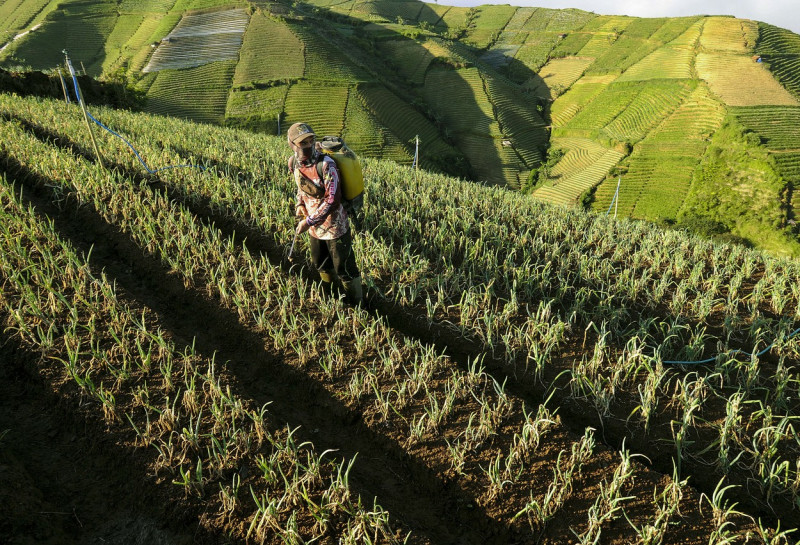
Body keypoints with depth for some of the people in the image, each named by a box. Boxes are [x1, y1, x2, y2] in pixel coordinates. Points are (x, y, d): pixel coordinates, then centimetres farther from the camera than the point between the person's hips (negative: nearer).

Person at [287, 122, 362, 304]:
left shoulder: (326, 164, -25)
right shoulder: (294, 163, -4)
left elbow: (332, 200, -27)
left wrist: (308, 221, -25)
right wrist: (300, 204, -1)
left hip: (334, 225, -7)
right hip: (315, 225, 7)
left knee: (344, 268, 4)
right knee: (320, 264, 23)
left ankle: (357, 304, 25)